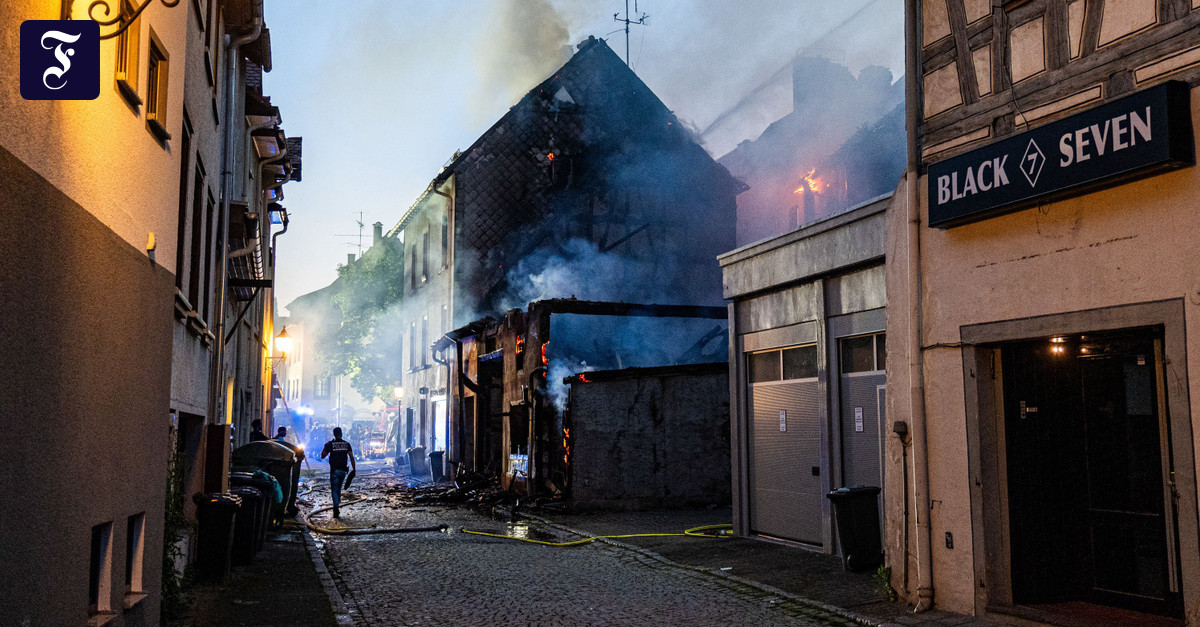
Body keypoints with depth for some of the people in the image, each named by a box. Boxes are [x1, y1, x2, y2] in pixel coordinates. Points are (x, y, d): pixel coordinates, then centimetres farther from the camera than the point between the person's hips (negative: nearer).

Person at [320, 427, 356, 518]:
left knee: (334, 490, 1)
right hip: (343, 470, 3)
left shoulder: (330, 444, -7)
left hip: (334, 470, -3)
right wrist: (354, 470, 1)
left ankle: (336, 511, -9)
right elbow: (351, 458, -3)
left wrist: (325, 447, 17)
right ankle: (337, 507, 24)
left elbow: (322, 456, 3)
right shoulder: (347, 444, 1)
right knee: (338, 489, 20)